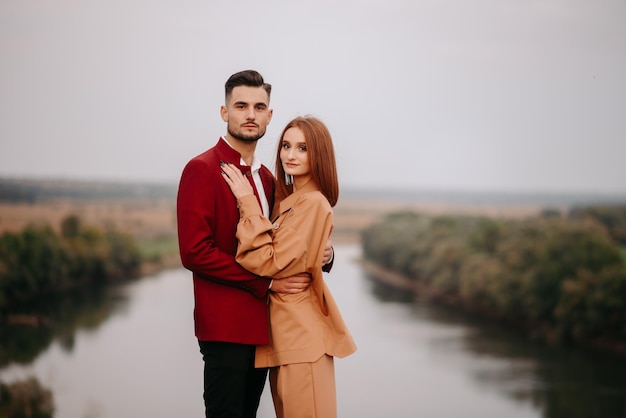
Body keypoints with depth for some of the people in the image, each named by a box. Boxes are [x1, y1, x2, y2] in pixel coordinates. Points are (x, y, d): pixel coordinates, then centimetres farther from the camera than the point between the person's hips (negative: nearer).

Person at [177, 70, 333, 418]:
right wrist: (266, 283, -16)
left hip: (262, 324, 8)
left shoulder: (266, 177, 16)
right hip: (226, 326, -8)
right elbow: (195, 252, -17)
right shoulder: (202, 170, -9)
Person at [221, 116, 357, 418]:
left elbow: (270, 263, -21)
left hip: (300, 328, -9)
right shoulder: (288, 200, 12)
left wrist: (248, 203, -18)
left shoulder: (313, 203, -17)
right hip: (284, 325, 9)